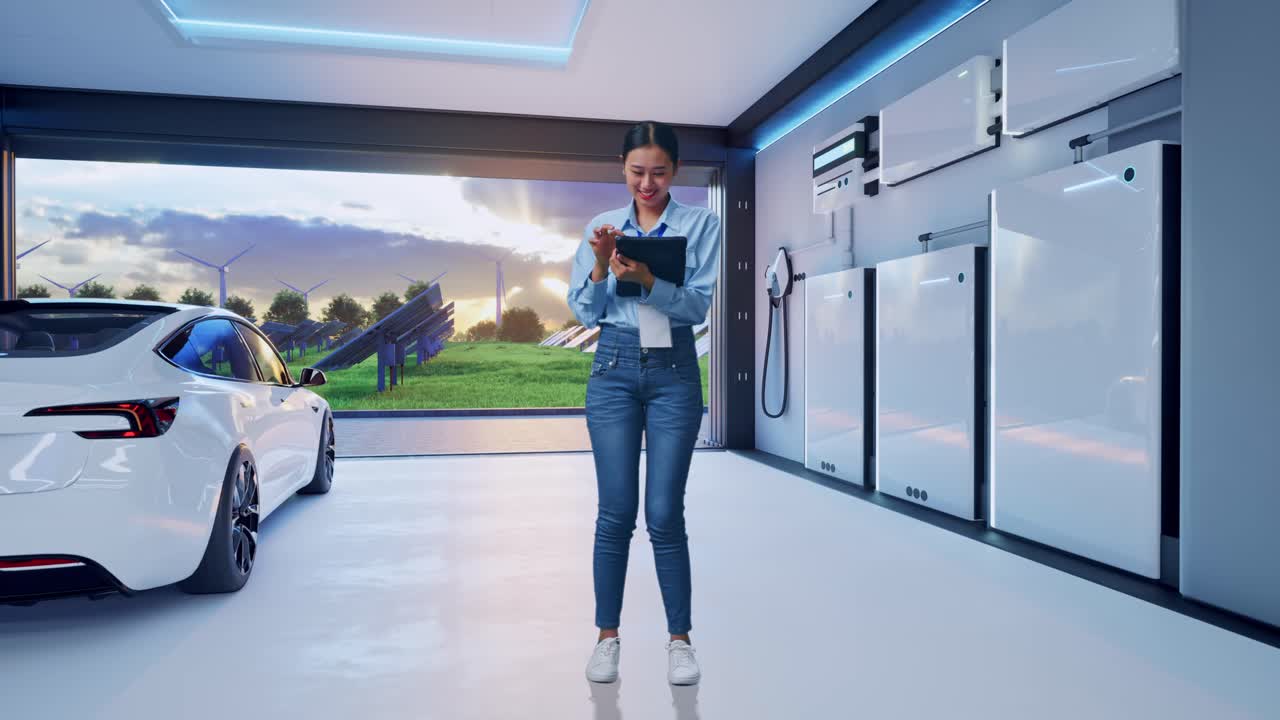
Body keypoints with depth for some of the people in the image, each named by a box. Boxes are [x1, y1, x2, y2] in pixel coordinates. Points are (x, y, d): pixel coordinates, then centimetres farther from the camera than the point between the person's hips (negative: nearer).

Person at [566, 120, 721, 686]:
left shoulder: (701, 224, 2)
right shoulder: (602, 226, 8)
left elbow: (698, 306, -8)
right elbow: (585, 313, 5)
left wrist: (646, 280, -23)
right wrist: (601, 266, -13)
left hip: (674, 370, -1)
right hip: (614, 369, 2)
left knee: (665, 514, -1)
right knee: (616, 512, 3)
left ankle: (680, 638, 16)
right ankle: (607, 635, 19)